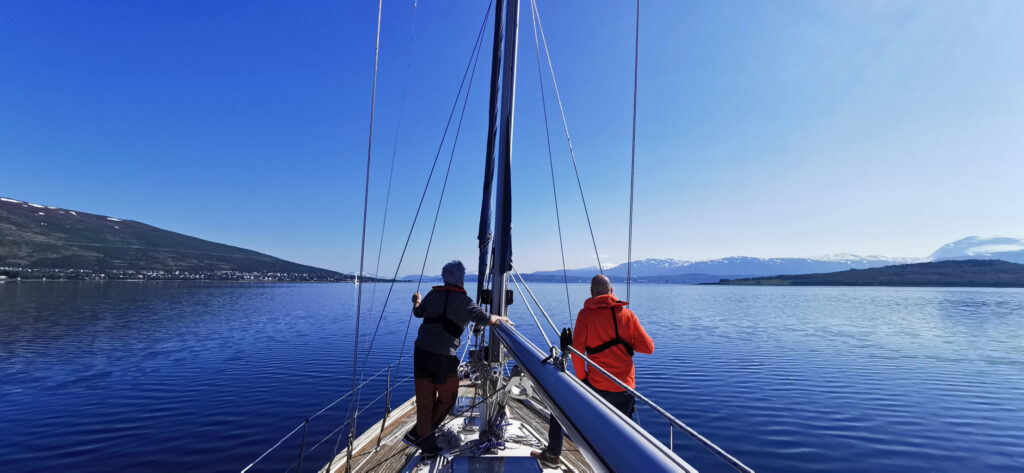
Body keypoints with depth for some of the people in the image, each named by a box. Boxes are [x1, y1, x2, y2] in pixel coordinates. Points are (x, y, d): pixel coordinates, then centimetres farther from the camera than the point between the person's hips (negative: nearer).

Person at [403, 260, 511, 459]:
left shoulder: (433, 295, 7)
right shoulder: (463, 301, -7)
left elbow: (418, 312, 24)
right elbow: (486, 319, -4)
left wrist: (416, 301, 46)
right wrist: (502, 319, 17)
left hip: (421, 351, 5)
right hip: (443, 356, -5)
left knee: (424, 401, 13)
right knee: (447, 399, 16)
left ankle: (428, 448, 22)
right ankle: (416, 435, 18)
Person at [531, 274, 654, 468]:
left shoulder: (586, 314, -5)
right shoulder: (627, 314, 1)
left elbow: (577, 350, -9)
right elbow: (648, 347, 1)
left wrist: (581, 378, 3)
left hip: (597, 384, -2)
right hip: (625, 386, 2)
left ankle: (553, 455, 26)